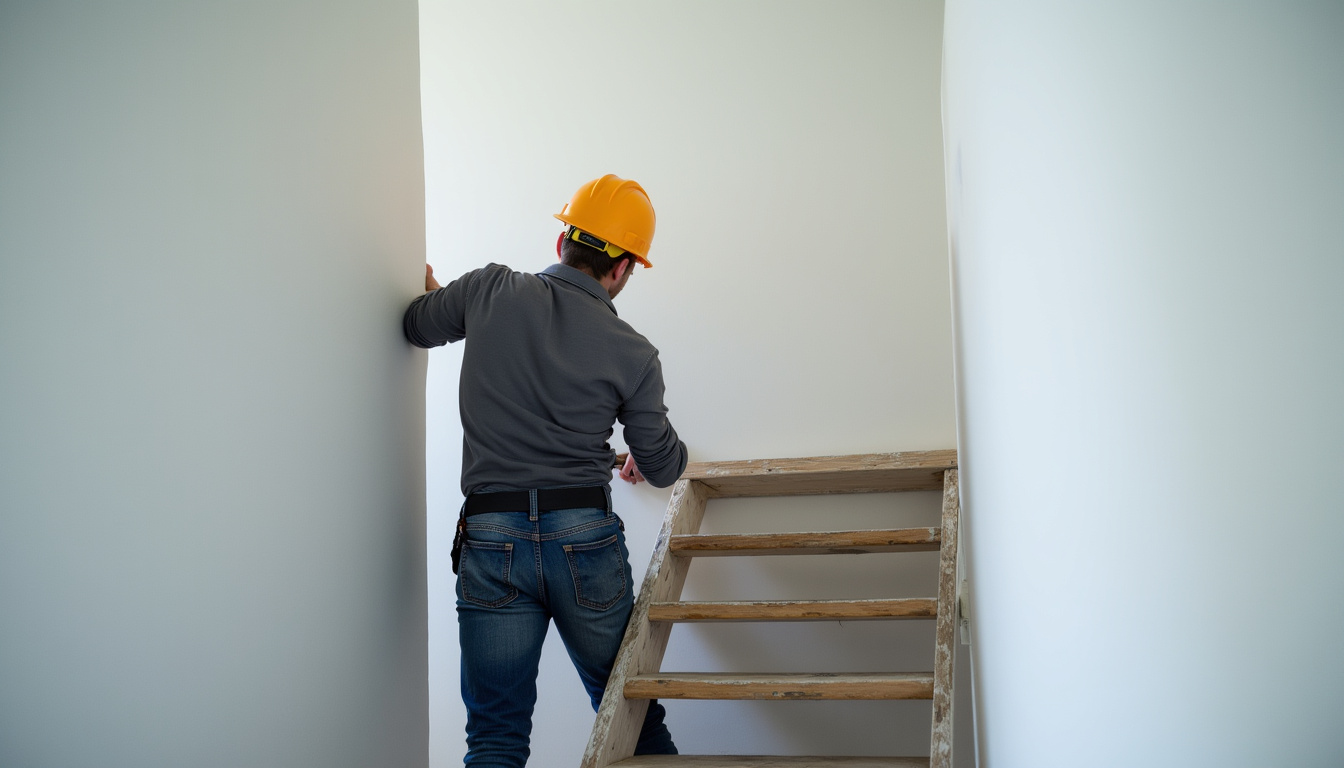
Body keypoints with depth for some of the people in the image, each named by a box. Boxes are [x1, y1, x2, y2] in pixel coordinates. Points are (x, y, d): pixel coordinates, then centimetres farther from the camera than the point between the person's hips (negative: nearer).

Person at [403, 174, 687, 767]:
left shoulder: (491, 291, 0)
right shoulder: (634, 355, -1)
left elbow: (418, 326, 21)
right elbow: (663, 468, 10)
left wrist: (433, 292, 44)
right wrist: (645, 459, 35)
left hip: (491, 543, 1)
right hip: (587, 541, 0)